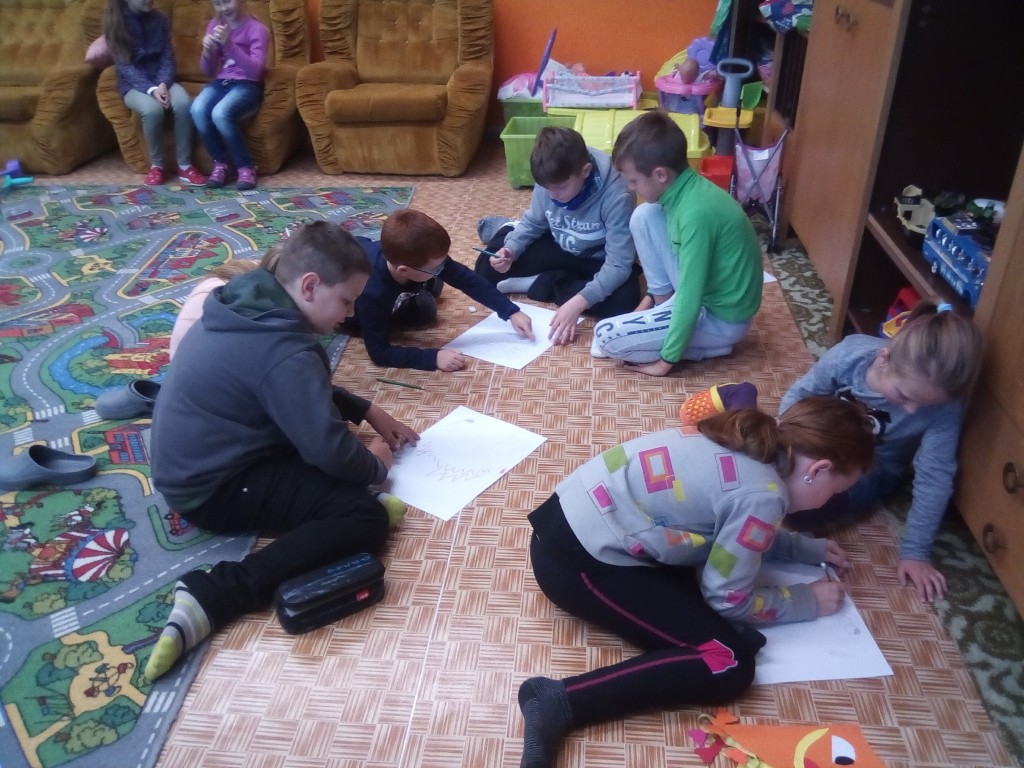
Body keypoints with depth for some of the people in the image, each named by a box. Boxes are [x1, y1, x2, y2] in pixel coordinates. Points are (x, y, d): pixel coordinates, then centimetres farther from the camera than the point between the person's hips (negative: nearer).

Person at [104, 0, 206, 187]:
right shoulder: (114, 23, -6)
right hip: (134, 84, -3)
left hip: (160, 80, 3)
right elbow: (124, 66, -12)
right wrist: (151, 89, -27)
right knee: (152, 109, -36)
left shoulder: (159, 19, 5)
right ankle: (156, 165, -16)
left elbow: (167, 57, 2)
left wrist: (163, 84, -18)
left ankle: (185, 166, -23)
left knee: (183, 103, -31)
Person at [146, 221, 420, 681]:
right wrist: (375, 466, -3)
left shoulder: (249, 306, 4)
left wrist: (368, 412, 14)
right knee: (367, 515, -21)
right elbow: (330, 451, -25)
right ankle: (211, 597, -24)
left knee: (330, 416, 24)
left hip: (194, 464, 10)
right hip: (213, 489, -10)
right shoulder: (284, 352, -26)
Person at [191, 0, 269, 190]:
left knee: (220, 113, -34)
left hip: (247, 86, -5)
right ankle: (220, 162, -9)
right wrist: (207, 51, -11)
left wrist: (229, 44, -31)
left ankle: (246, 166, -15)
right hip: (220, 83, 5)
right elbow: (208, 71, 11)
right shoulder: (214, 24, 9)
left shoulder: (257, 29, -7)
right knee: (197, 110, -28)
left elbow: (255, 70, -20)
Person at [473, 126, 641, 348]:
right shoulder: (549, 182, -19)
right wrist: (511, 249, -21)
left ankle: (537, 283, -17)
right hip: (561, 250, 3)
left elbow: (619, 265, -33)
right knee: (488, 268, -12)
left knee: (623, 301, -36)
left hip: (598, 261, -3)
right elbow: (532, 223, 0)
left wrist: (578, 302, -45)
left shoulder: (617, 195, -33)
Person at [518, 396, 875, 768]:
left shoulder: (748, 445, 10)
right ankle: (560, 701, -18)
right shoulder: (762, 495, -15)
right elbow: (727, 599, -6)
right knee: (729, 665, -10)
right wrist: (808, 600, 7)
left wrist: (810, 547, 27)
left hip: (569, 521, 10)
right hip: (580, 560, -10)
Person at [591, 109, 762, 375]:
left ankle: (713, 342, -2)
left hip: (721, 317, -8)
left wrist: (667, 359, -18)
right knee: (644, 216, -1)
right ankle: (662, 301, 9)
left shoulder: (697, 212, -31)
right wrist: (654, 296, 16)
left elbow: (689, 299, -27)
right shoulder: (685, 187, -4)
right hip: (700, 287, 8)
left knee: (606, 337, -13)